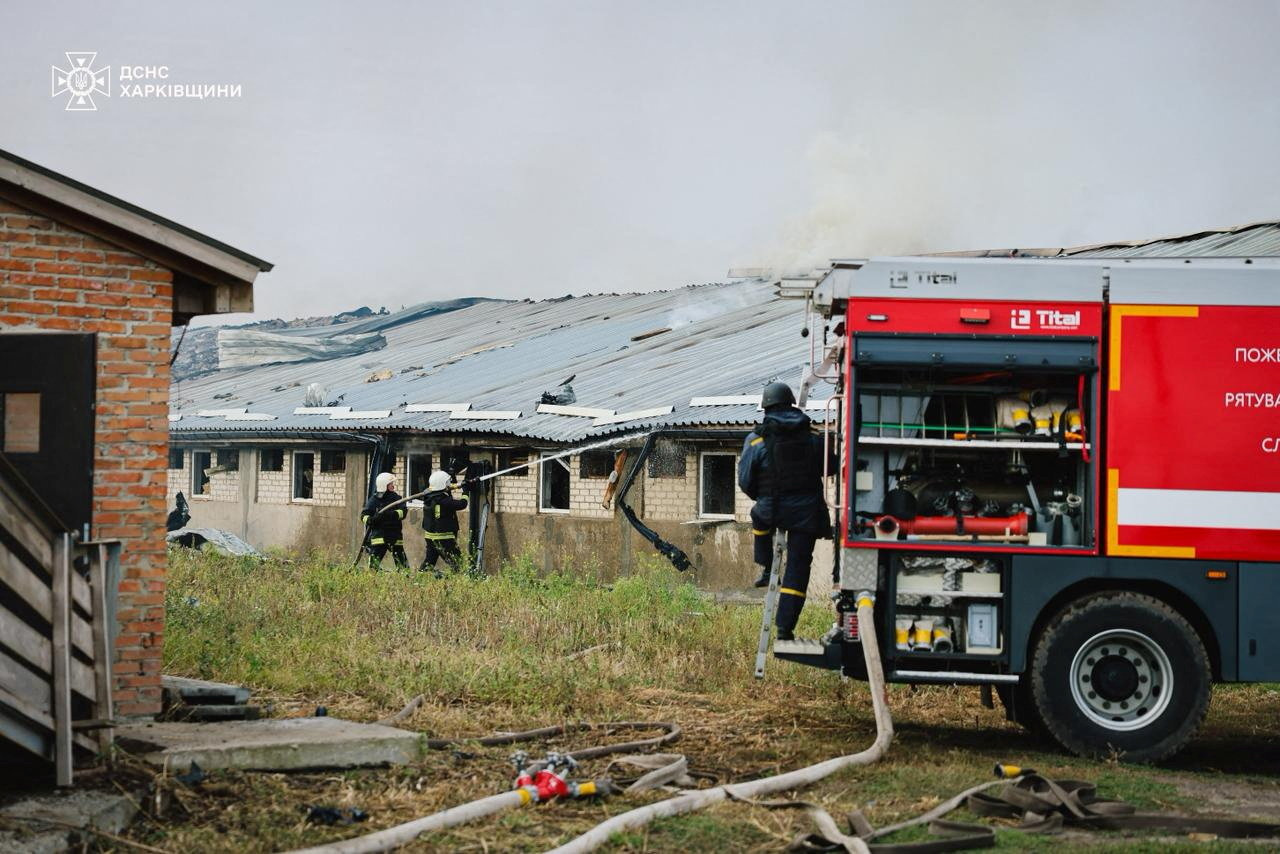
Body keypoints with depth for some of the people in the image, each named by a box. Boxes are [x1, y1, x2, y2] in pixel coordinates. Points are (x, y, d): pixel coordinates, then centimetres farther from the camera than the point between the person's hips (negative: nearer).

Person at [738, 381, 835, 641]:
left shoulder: (756, 440, -4)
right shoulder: (813, 436, 3)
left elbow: (745, 480, -2)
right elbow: (830, 466, 12)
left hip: (773, 510, -1)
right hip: (807, 510, 1)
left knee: (759, 517, 37)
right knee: (797, 570, 4)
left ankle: (767, 570, 35)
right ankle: (785, 628, 1)